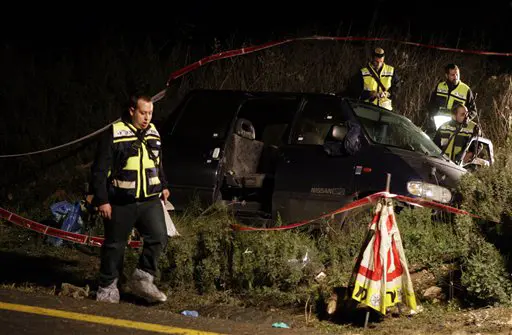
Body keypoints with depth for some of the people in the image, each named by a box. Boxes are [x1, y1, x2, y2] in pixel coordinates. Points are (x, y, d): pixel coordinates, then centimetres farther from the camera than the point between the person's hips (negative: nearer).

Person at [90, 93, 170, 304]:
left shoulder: (153, 134, 9)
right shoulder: (114, 135, -12)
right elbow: (100, 170, -11)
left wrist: (163, 186, 25)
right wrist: (101, 200, -13)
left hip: (150, 201, 5)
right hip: (120, 203, -5)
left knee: (158, 238, -10)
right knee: (115, 246, 5)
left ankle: (142, 280, 4)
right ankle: (107, 287, 20)